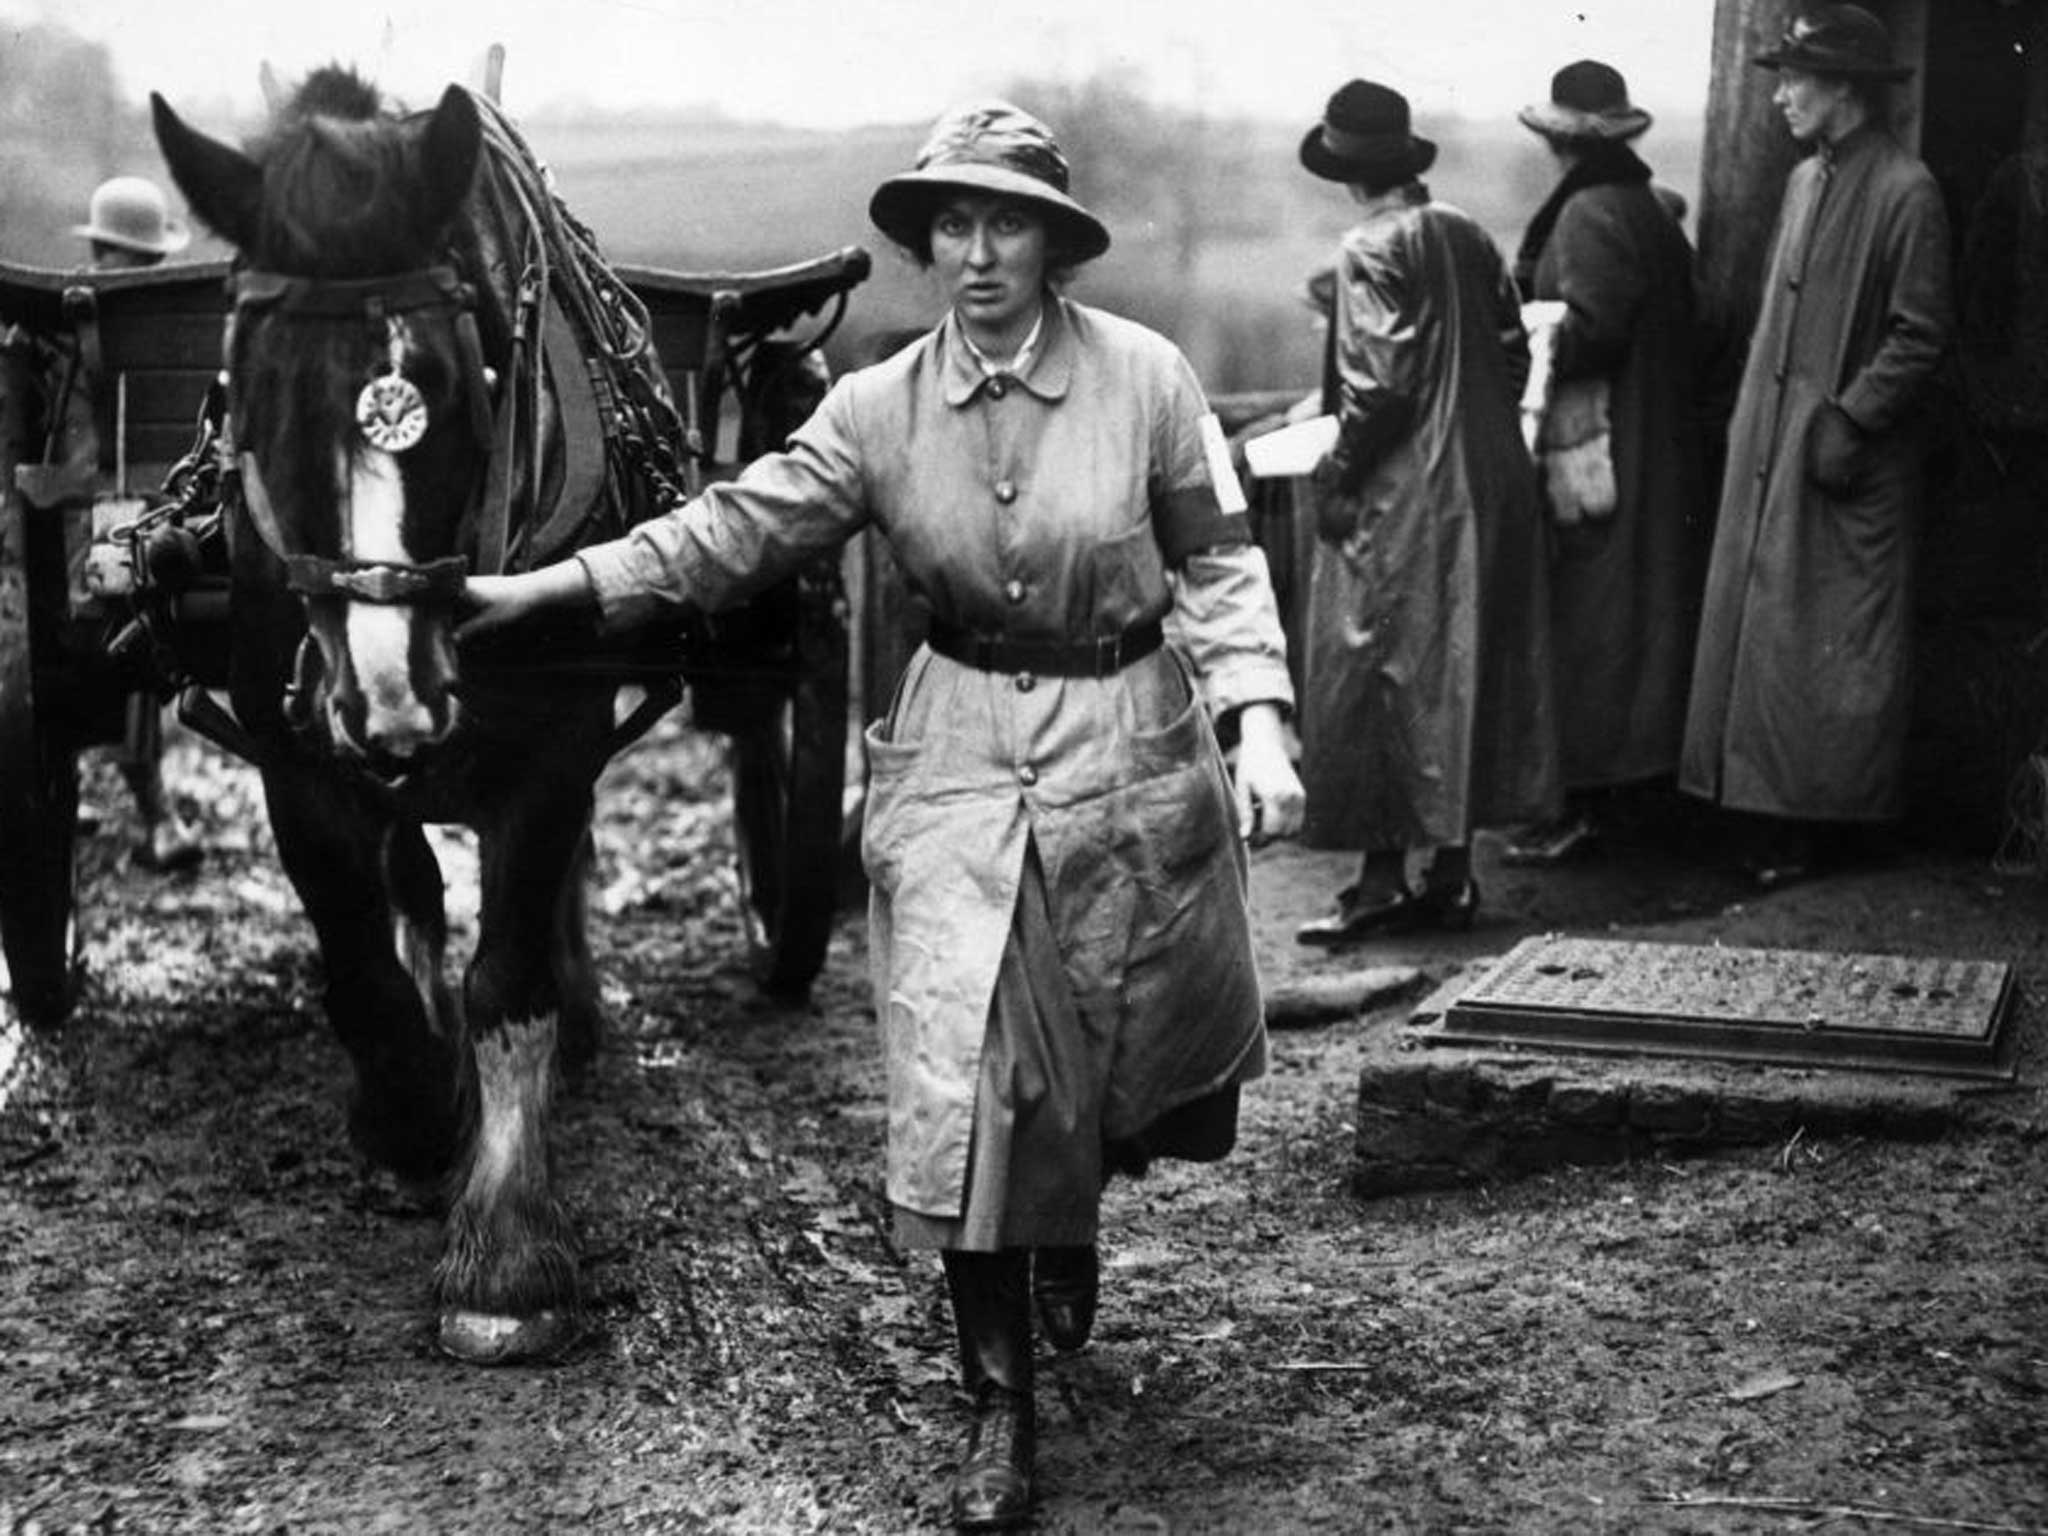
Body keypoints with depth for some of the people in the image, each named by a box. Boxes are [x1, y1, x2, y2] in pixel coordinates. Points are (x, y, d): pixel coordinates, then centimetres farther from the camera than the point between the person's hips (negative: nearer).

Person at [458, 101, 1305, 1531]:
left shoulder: (1147, 376, -11)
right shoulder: (881, 406, -5)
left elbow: (1218, 562, -6)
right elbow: (737, 526, -7)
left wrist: (1258, 721, -17)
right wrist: (553, 585, -15)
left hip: (1130, 744, -1)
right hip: (958, 758, 1)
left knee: (1118, 1041, 15)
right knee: (959, 1074, -4)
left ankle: (1071, 1223, 52)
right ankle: (1002, 1403, 9)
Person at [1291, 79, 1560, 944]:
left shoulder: (1371, 250, -12)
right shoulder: (1464, 235, 9)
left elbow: (1380, 386, -18)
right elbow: (1512, 349, 11)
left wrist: (1337, 475, -9)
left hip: (1401, 497, -8)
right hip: (1487, 486, 8)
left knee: (1376, 678, -2)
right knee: (1465, 670, 12)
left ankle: (1384, 880, -2)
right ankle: (1450, 872, 18)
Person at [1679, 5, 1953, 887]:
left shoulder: (1905, 192, -11)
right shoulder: (1805, 180, 12)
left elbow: (1919, 335, -13)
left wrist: (1851, 418, -18)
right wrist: (1751, 411, 12)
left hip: (1849, 457, -8)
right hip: (1770, 442, 8)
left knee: (1836, 641, -2)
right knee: (1758, 624, 8)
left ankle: (1822, 815, 5)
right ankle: (1772, 803, 16)